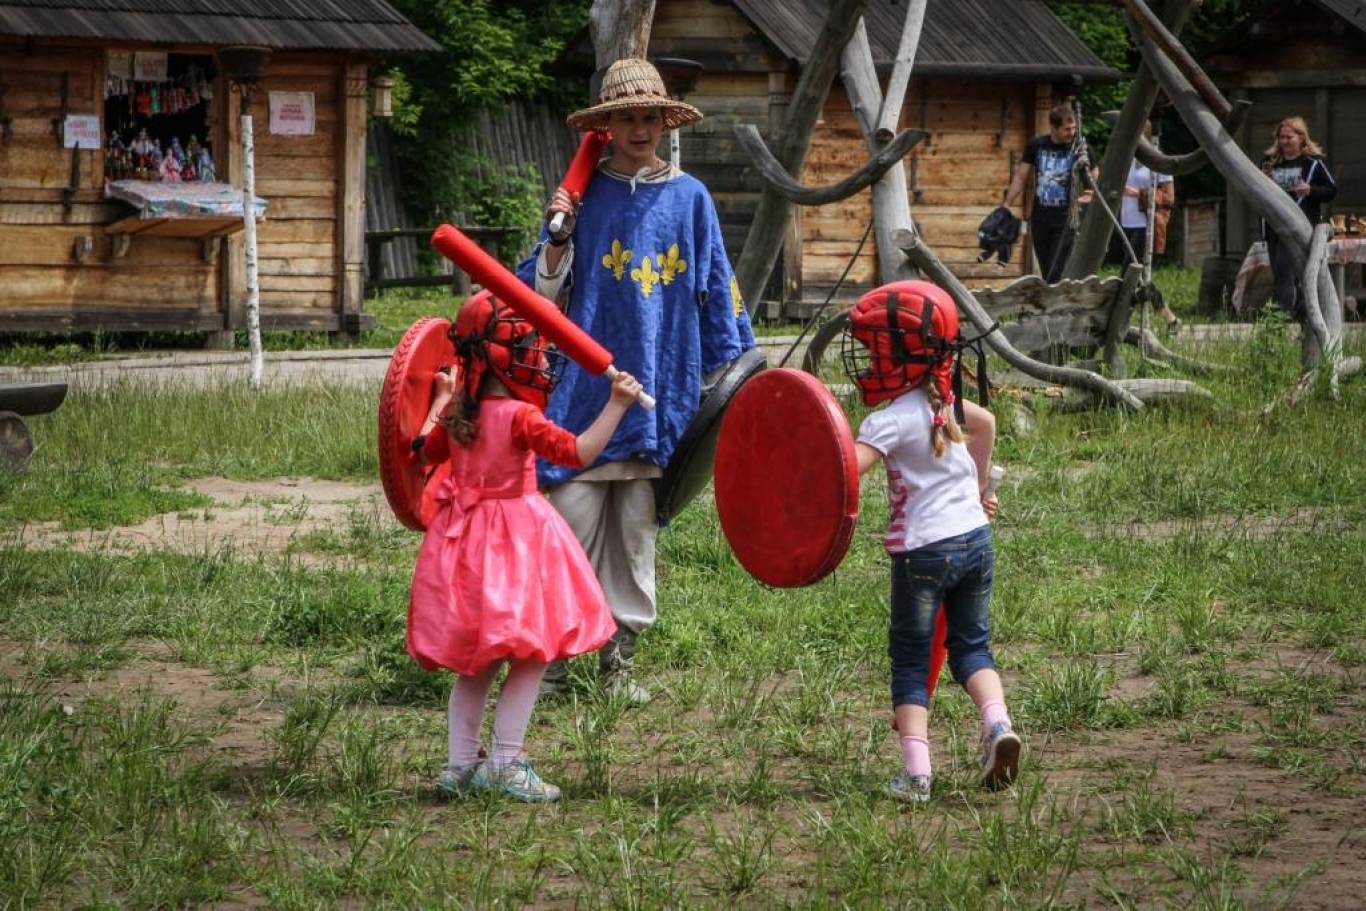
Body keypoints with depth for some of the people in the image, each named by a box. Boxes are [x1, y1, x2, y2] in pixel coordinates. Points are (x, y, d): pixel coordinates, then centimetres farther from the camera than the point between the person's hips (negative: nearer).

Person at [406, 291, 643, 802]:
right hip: (514, 544, -8)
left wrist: (440, 400, 38)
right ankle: (503, 764, -3)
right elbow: (578, 452, -28)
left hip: (464, 539, 8)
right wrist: (616, 405, -25)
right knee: (530, 654, 0)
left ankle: (459, 765, 15)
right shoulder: (518, 416, -19)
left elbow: (426, 450, 23)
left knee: (476, 661, 15)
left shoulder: (456, 412, 4)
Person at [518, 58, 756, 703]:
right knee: (572, 517, -5)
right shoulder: (583, 195, 5)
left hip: (660, 389, 1)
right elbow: (543, 299, 5)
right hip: (587, 384, -1)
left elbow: (717, 292, 10)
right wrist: (557, 241, -11)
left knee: (637, 529, 5)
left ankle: (619, 657, 13)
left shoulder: (689, 198, 6)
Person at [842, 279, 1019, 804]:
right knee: (971, 646, 17)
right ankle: (997, 721, -8)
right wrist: (980, 490, 39)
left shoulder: (893, 420, -16)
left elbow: (844, 468, -30)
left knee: (909, 660, 3)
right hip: (975, 537, 7)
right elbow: (985, 423, 30)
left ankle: (915, 771, -4)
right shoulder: (944, 402, 10)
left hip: (924, 550, -7)